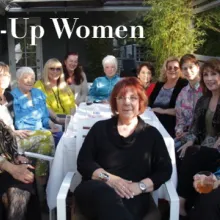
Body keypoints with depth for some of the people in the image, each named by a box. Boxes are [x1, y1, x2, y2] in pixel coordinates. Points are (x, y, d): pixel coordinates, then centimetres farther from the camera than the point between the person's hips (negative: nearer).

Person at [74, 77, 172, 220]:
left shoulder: (151, 134, 16)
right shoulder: (100, 128, 15)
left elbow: (165, 170, 9)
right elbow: (83, 162, 7)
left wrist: (140, 186, -10)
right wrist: (108, 178, -11)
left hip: (132, 197, -2)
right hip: (95, 191, 2)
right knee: (106, 193, -37)